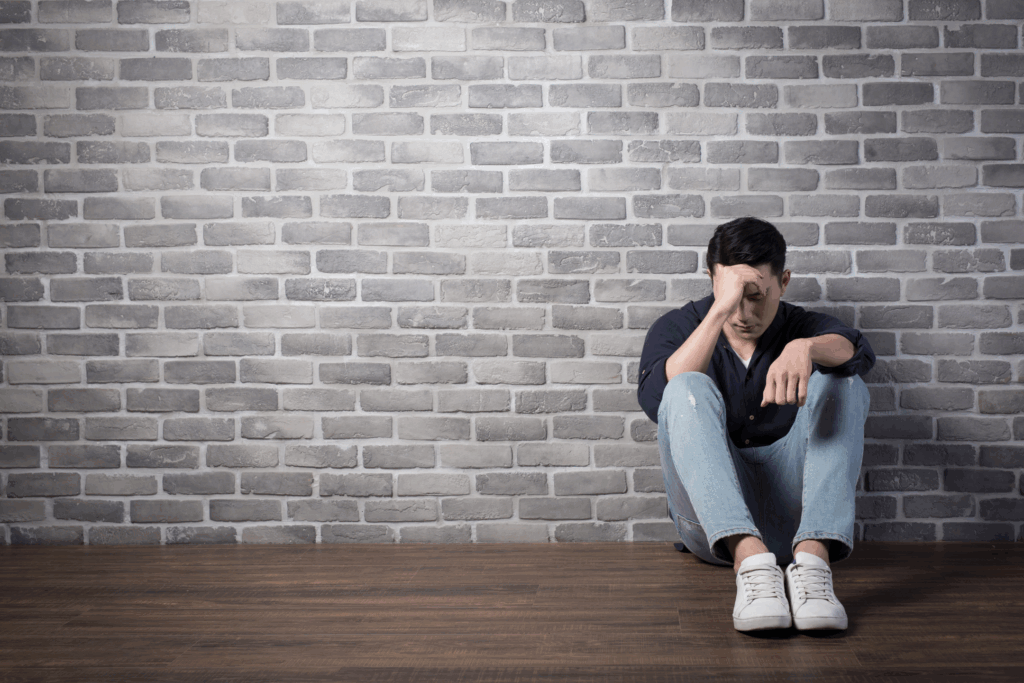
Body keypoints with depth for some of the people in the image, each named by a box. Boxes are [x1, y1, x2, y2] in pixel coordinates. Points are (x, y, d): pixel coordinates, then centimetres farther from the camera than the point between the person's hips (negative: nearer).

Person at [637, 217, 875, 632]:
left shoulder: (805, 327, 11)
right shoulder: (677, 328, 8)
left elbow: (857, 353, -14)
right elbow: (656, 399, -16)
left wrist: (804, 348, -37)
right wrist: (720, 311, -23)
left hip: (792, 505, 1)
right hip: (712, 515, -1)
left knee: (841, 384, -17)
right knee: (688, 389, -24)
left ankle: (813, 555, -35)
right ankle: (749, 559, -42)